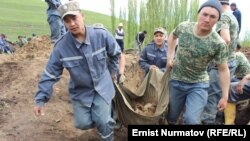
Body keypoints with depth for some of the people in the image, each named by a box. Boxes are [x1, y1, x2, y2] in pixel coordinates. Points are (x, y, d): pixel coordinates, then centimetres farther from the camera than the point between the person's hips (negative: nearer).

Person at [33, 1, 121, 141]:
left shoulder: (101, 34, -20)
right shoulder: (61, 47, -20)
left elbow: (115, 53, 0)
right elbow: (50, 74, -12)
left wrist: (114, 71, 10)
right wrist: (41, 99, -13)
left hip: (102, 86, -1)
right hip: (81, 91, 1)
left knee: (103, 121, -7)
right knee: (83, 123, 4)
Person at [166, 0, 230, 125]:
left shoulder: (218, 44, -20)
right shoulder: (183, 27, -12)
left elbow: (223, 70, -11)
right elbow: (172, 36, 12)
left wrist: (225, 97, -10)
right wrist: (170, 57, 3)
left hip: (198, 85, -3)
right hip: (176, 81, 3)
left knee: (192, 121, -13)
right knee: (171, 117, 16)